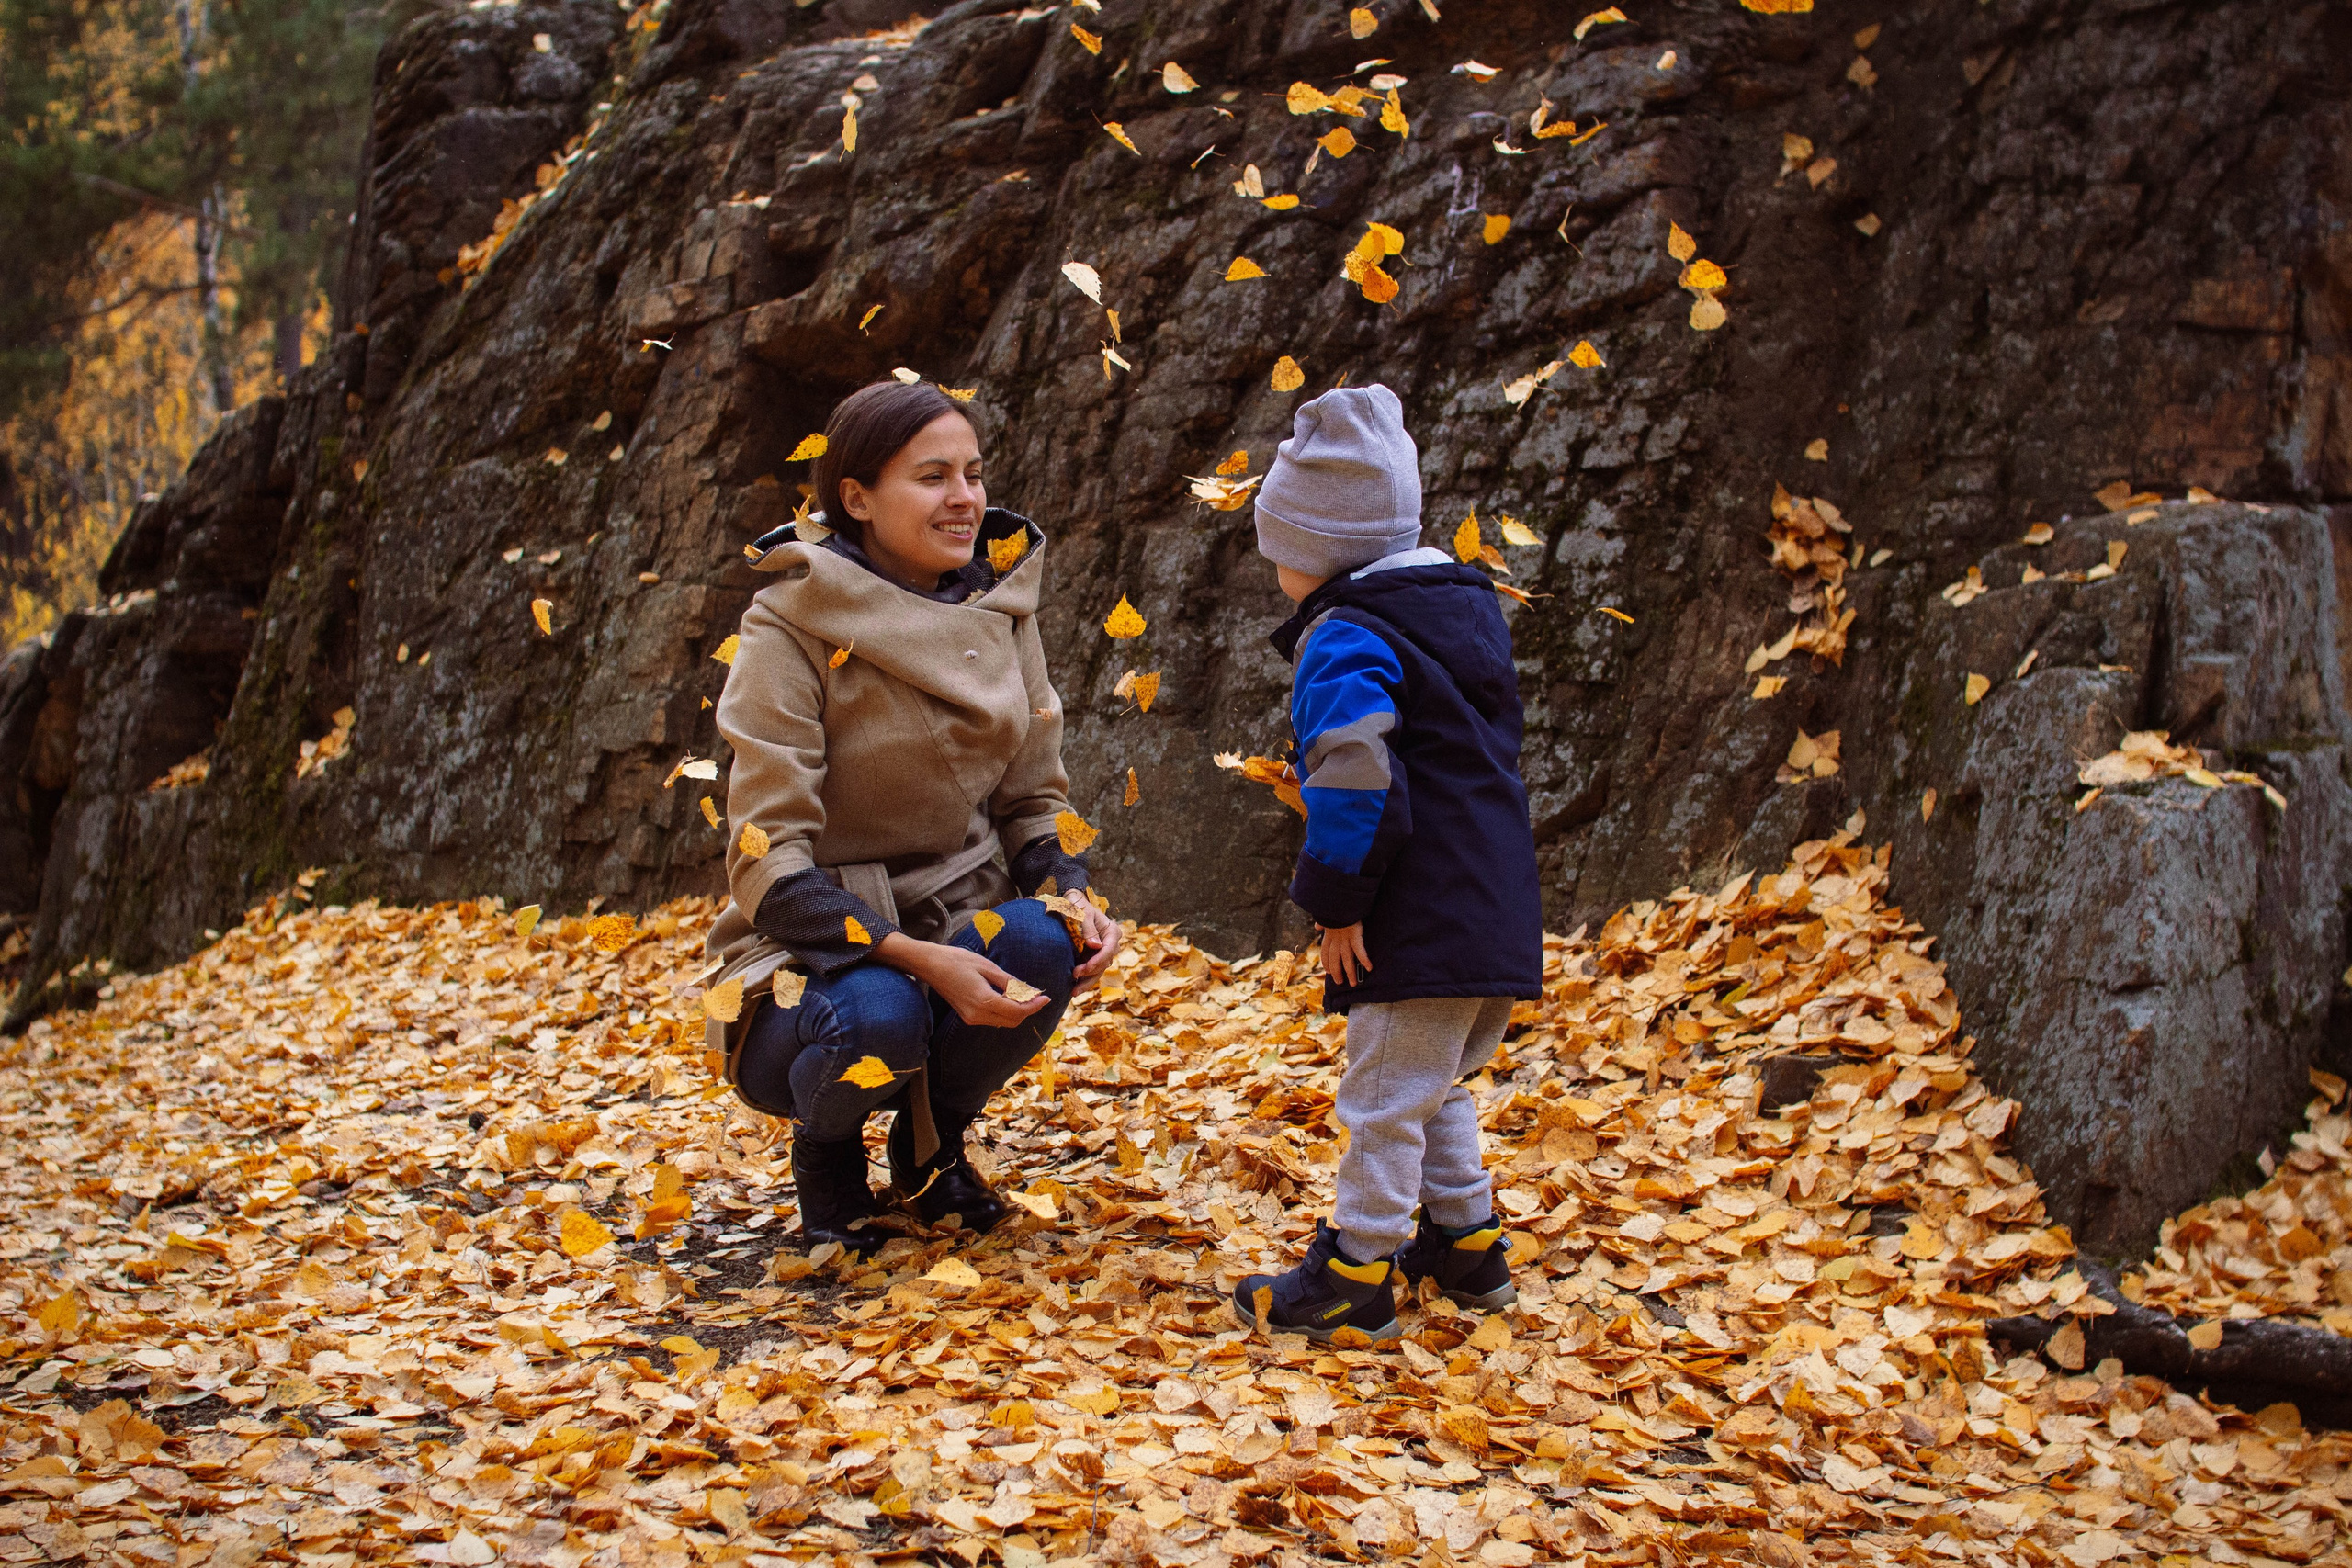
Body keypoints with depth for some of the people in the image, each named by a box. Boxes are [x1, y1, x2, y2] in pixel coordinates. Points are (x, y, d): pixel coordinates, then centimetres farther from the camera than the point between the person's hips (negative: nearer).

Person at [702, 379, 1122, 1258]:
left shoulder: (1000, 606, 1)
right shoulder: (792, 629, -15)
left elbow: (1033, 797, 9)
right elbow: (767, 862, -20)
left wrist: (1073, 898, -14)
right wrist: (915, 956, -33)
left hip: (960, 923, 4)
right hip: (810, 955, -4)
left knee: (1043, 941, -29)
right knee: (878, 1016, -38)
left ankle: (933, 1140, 2)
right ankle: (827, 1147, 1)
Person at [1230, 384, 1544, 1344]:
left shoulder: (1346, 641, -13)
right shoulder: (1469, 608, 16)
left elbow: (1355, 781, -24)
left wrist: (1337, 903, -17)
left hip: (1418, 928, -10)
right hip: (1496, 912, 10)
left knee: (1384, 1100, -2)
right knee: (1436, 1088, 23)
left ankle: (1356, 1278, 5)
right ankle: (1467, 1244, 30)